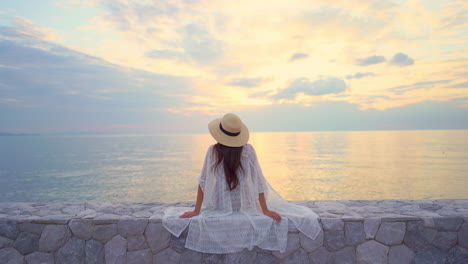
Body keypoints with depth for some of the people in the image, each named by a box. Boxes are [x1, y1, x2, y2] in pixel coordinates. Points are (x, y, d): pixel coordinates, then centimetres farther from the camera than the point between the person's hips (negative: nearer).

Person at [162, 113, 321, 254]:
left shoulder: (213, 151, -14)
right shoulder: (248, 150, -12)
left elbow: (203, 182, -11)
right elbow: (258, 181, -10)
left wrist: (196, 211, -6)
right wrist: (265, 210, -6)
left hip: (219, 208, 0)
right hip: (246, 207, 1)